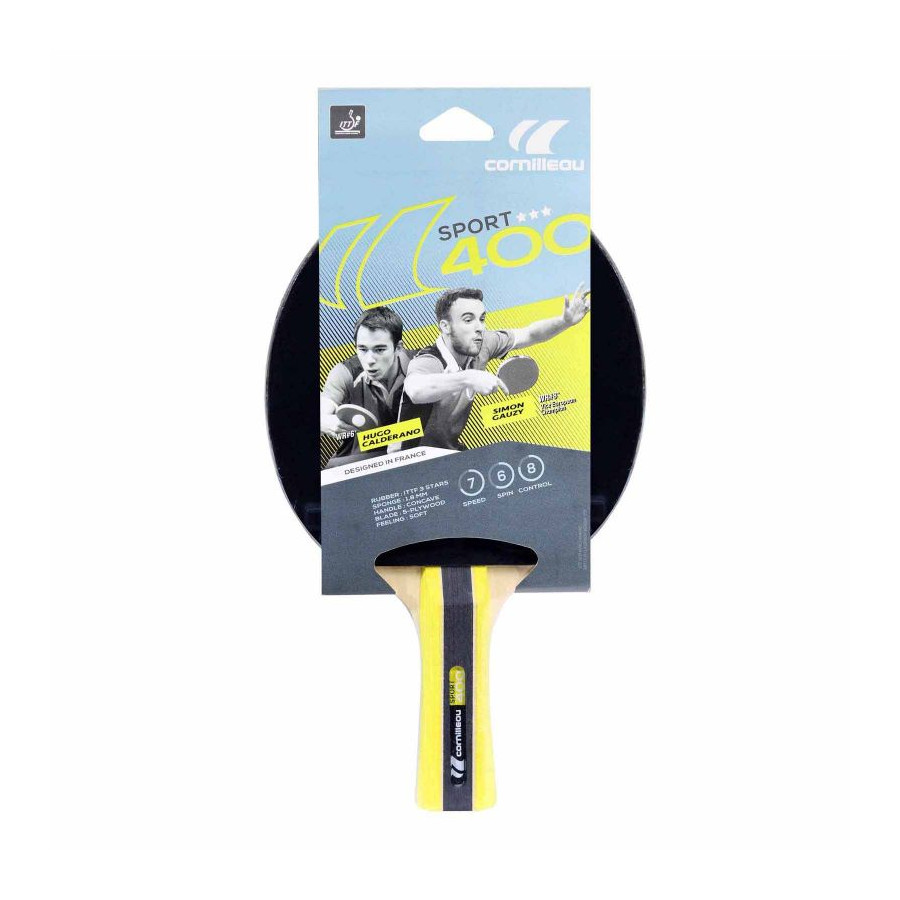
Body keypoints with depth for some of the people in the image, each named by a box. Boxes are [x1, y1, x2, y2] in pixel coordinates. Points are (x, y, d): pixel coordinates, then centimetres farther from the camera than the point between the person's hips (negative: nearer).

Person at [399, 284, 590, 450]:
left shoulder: (480, 344, -6)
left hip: (452, 452, 8)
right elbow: (416, 390, -53)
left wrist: (566, 321, -6)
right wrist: (468, 378, -61)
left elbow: (528, 334, 9)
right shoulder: (428, 362, -28)